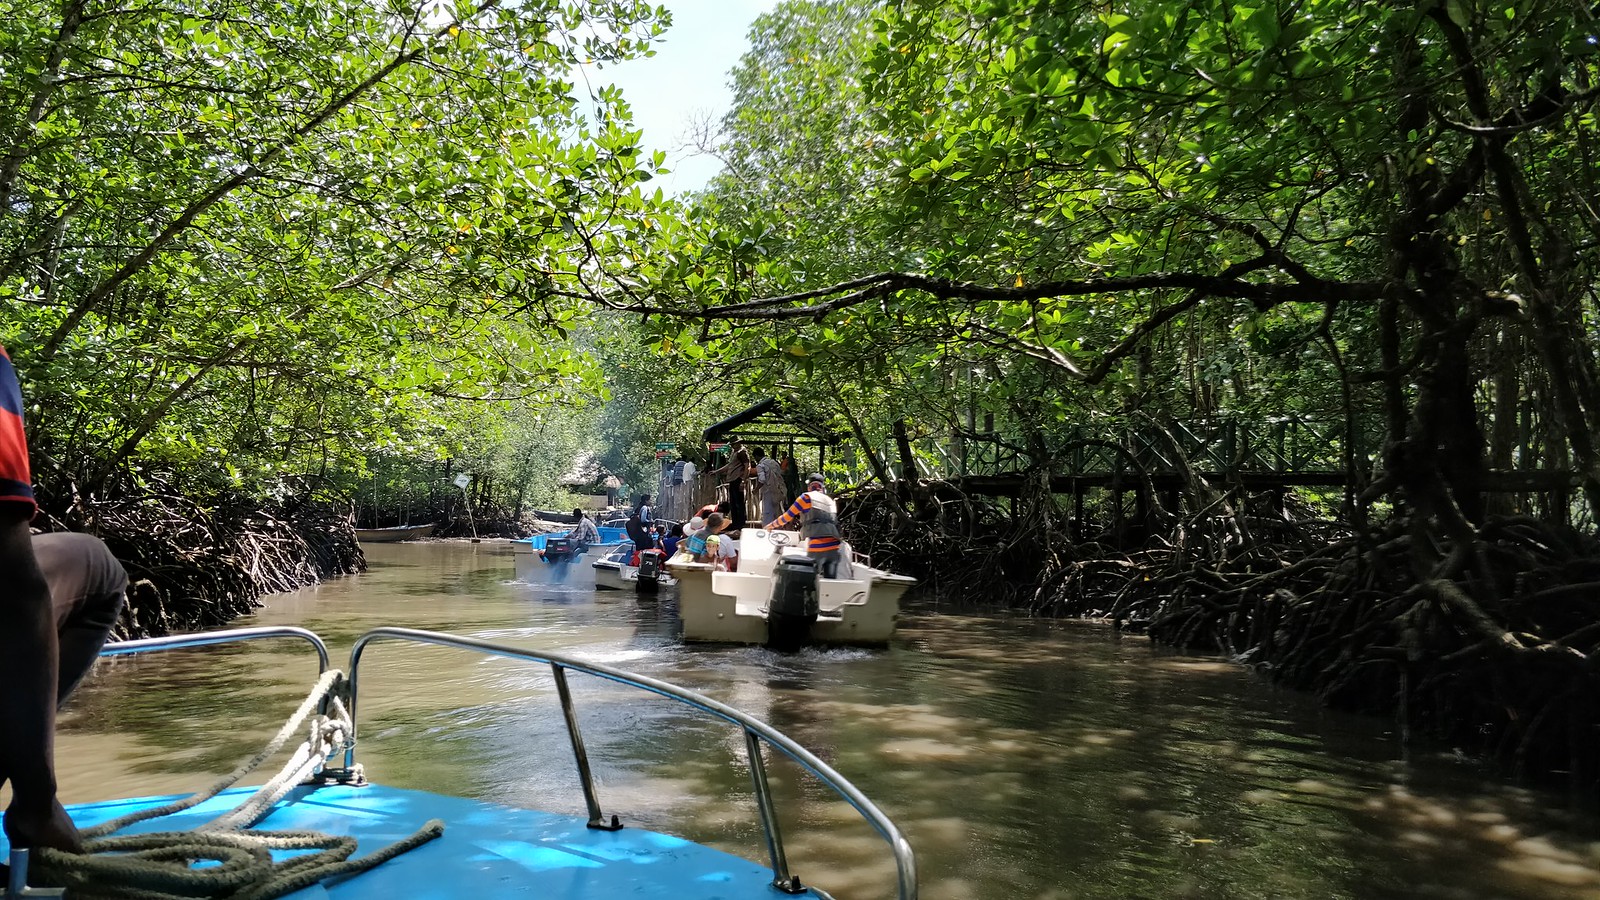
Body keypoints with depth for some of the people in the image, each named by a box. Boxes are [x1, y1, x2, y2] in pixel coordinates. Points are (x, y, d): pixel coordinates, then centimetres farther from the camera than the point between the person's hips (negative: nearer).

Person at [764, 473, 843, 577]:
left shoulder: (807, 497, 6)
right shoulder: (830, 501, 22)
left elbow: (788, 516, 8)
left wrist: (772, 525, 25)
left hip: (816, 547, -5)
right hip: (833, 546, 5)